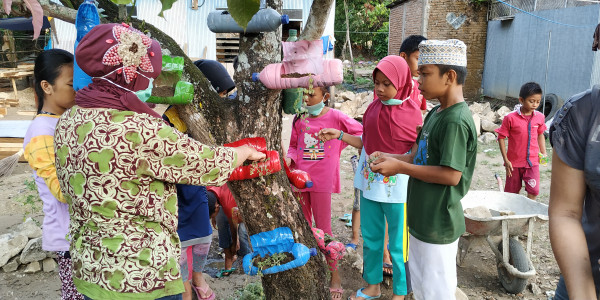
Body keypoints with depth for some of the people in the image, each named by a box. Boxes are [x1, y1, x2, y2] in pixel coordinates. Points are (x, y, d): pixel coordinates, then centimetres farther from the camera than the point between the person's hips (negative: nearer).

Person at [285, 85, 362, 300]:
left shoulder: (335, 116, -7)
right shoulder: (299, 119, 6)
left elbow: (359, 131, 0)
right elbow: (294, 145, 13)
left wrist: (338, 145, -4)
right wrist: (289, 158, -7)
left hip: (322, 180, -5)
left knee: (323, 229, 0)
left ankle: (335, 276, 15)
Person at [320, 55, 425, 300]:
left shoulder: (413, 112, -11)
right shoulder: (374, 107, 3)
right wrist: (339, 135, 4)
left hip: (397, 186, -5)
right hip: (369, 182, 5)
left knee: (398, 244, 9)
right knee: (370, 238, 18)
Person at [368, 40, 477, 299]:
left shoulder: (456, 121, -21)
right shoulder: (434, 114, 8)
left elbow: (451, 175, -24)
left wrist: (400, 167, -20)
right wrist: (388, 158, -4)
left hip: (438, 225, -9)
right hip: (422, 220, 9)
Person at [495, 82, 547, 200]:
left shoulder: (539, 117, -1)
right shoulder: (510, 118, -13)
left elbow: (540, 135, 16)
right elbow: (501, 137, -8)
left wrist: (543, 153, 8)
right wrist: (506, 160, -9)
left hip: (532, 161, 2)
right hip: (514, 162, -2)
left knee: (534, 191, -7)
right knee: (512, 192, 10)